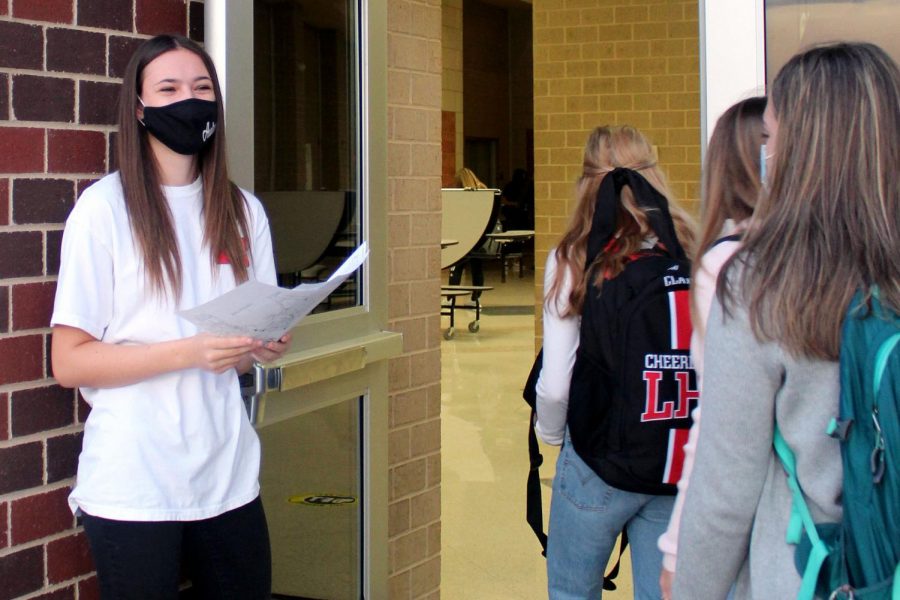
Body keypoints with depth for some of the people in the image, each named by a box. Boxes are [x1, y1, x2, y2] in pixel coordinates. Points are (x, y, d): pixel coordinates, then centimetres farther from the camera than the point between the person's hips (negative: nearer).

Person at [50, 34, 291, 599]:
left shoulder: (244, 211, 9)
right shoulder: (104, 208, -7)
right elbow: (69, 363, -10)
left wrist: (262, 348, -5)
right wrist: (190, 351, -21)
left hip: (229, 474, 5)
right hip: (135, 484, -5)